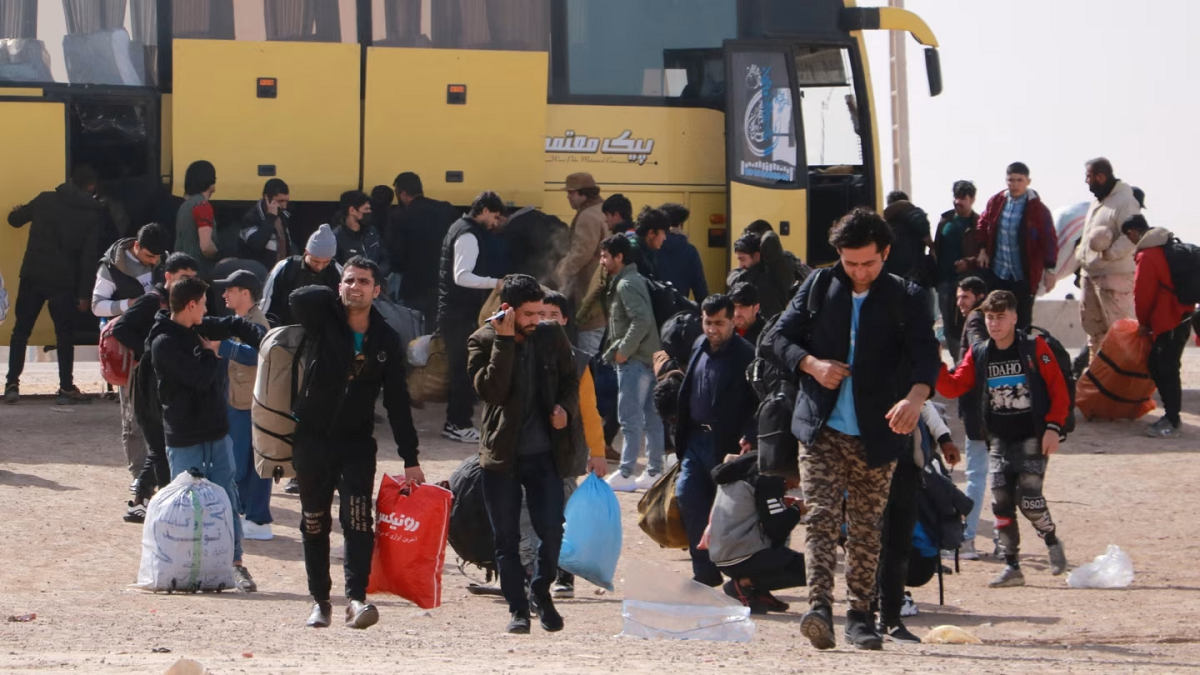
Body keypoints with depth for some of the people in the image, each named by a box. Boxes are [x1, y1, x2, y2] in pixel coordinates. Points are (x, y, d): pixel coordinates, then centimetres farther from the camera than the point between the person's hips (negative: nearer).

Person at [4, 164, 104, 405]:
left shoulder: (46, 200, 2)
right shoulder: (93, 214, -2)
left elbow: (15, 219, 11)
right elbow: (89, 256, -5)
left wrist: (19, 211, 36)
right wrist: (84, 293, -3)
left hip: (33, 276, 2)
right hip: (63, 281, -2)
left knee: (21, 330, 9)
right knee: (65, 334, 7)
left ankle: (12, 384, 2)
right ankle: (66, 388, 4)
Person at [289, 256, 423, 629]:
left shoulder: (386, 340, 0)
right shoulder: (324, 322, -4)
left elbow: (397, 402, 2)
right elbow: (298, 299, -26)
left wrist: (410, 460, 0)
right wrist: (337, 298, -10)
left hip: (357, 443, -1)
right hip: (312, 439, 1)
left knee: (358, 518, -17)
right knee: (314, 523, 7)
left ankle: (357, 598, -25)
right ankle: (320, 600, 17)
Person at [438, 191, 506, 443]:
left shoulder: (464, 229, 15)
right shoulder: (468, 235, -17)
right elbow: (462, 276, -28)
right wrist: (495, 283, -32)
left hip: (457, 311, 11)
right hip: (461, 313, -11)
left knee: (460, 368, 14)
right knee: (464, 368, -7)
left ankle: (456, 422, 20)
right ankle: (459, 424, -4)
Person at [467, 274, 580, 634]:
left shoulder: (552, 336, 4)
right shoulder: (483, 342, -6)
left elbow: (570, 379, 16)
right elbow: (490, 389, -20)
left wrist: (565, 408, -4)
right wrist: (505, 341, -23)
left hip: (544, 454, 2)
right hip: (501, 455, -2)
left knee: (552, 530, -3)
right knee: (507, 537, 2)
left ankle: (540, 593, 21)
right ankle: (518, 608, 12)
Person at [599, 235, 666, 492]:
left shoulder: (626, 284, -14)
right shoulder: (633, 280, 16)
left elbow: (641, 321, -25)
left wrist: (623, 351, -17)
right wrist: (617, 350, 13)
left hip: (634, 362, -10)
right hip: (648, 359, 10)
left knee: (630, 419, -7)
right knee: (651, 418, 10)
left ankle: (625, 475, -6)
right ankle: (654, 472, 14)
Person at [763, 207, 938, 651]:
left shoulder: (906, 299, 1)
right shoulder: (819, 287, 7)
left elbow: (925, 354, -12)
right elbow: (778, 338, 11)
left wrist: (916, 397, -33)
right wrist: (812, 364, -9)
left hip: (876, 435, 0)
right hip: (822, 429, 0)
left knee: (866, 528, 7)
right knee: (821, 517, -13)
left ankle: (860, 614, 15)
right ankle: (819, 607, -22)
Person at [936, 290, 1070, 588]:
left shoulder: (1035, 349, -4)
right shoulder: (979, 355, 7)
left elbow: (1059, 390, -3)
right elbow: (952, 387, 0)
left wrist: (1053, 427, -13)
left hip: (1033, 440, -4)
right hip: (999, 441, 4)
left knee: (1028, 500, -13)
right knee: (1001, 502, -2)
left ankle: (1052, 542, 15)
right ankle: (1012, 566, 5)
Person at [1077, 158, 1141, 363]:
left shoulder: (1125, 201, -15)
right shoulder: (1097, 201, 16)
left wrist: (1110, 253, -31)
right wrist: (1081, 257, 20)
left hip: (1114, 276, -10)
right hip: (1091, 275, 10)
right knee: (1091, 321, 18)